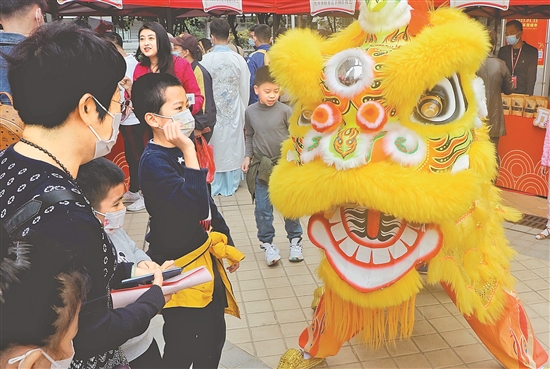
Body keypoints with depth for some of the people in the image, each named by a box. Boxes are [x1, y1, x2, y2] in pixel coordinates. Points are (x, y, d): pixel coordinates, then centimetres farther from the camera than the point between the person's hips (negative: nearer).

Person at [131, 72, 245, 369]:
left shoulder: (180, 150, 4)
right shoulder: (154, 162, -21)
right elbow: (192, 206, -35)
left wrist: (227, 243, 19)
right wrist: (189, 151, -34)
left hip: (206, 257, 8)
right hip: (180, 266, -8)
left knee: (214, 336, 21)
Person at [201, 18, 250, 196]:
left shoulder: (205, 60, -12)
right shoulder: (239, 59, -7)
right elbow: (245, 88, 0)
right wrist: (244, 111, 14)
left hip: (212, 110, -1)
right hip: (234, 110, 1)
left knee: (214, 145, 11)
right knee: (233, 145, 13)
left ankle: (214, 185, 20)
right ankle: (231, 183, 23)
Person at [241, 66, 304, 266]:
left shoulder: (285, 110, -9)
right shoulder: (250, 112, 0)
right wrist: (248, 156, 5)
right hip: (261, 166, 2)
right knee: (262, 208, 5)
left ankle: (295, 240, 26)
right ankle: (267, 243, 19)